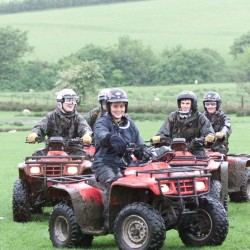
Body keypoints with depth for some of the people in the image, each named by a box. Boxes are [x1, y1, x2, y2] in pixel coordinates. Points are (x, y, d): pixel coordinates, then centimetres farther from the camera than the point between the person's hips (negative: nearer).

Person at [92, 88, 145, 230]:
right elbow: (101, 136, -24)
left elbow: (139, 145, 15)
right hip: (105, 164, -4)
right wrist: (112, 138, -48)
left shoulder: (130, 124, 18)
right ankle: (109, 218, -30)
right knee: (114, 181, -36)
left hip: (126, 164, 5)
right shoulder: (102, 123, 1)